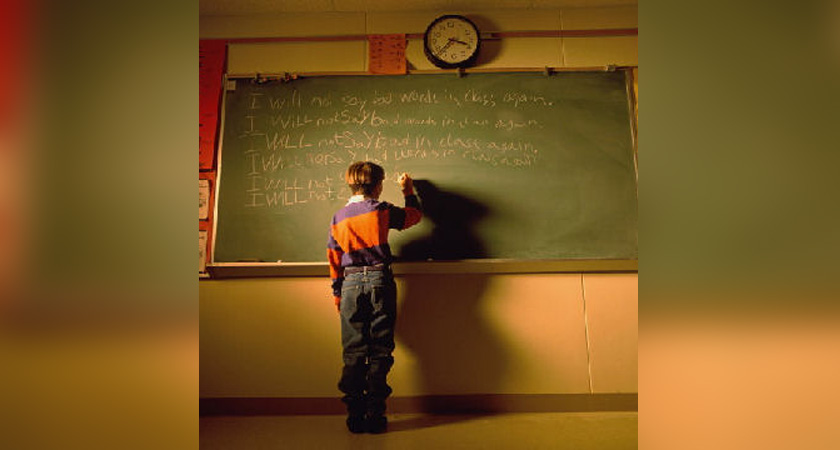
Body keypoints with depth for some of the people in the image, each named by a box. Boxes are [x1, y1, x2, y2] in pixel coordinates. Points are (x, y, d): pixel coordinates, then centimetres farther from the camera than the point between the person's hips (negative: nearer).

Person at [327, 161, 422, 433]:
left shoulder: (338, 218, 10)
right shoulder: (381, 210, -1)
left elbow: (334, 260, 12)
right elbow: (415, 216, 14)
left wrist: (337, 294, 21)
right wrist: (408, 191, 31)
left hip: (351, 283, 3)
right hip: (379, 281, -3)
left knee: (353, 352, 7)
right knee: (380, 351, 3)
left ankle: (355, 416, 12)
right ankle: (375, 416, 7)